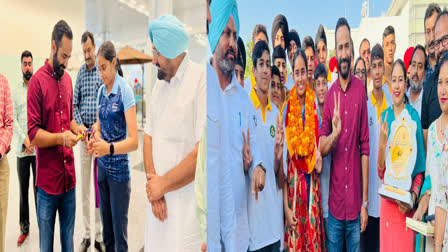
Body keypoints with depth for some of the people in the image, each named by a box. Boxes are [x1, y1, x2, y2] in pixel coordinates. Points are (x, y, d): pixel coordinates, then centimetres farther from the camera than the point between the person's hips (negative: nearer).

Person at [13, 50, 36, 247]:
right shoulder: (14, 91, 6)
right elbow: (12, 120, 1)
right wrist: (25, 139, -12)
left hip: (39, 148, -1)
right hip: (22, 149, 1)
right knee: (23, 190, 9)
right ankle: (24, 228, 19)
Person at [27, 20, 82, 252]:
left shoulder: (68, 79, 9)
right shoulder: (37, 81, -11)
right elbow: (33, 134, -13)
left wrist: (75, 128, 0)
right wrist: (61, 138, -24)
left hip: (69, 175, 5)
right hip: (47, 178, -5)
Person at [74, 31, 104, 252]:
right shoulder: (80, 72, 9)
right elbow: (74, 104, 10)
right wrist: (80, 125, -6)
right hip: (83, 132, 3)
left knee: (99, 182, 3)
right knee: (84, 183, 7)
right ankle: (86, 234, 19)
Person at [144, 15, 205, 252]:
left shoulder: (201, 81, -16)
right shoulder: (159, 85, 10)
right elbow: (149, 136, 9)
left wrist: (163, 184, -12)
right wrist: (152, 182, -6)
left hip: (188, 205, -6)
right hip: (160, 199, 7)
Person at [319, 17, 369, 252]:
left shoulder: (360, 89, -4)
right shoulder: (330, 93, 1)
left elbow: (365, 147, -3)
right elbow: (321, 147, 0)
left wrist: (365, 201, -4)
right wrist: (333, 135, -24)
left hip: (355, 201, -1)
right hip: (334, 201, 1)